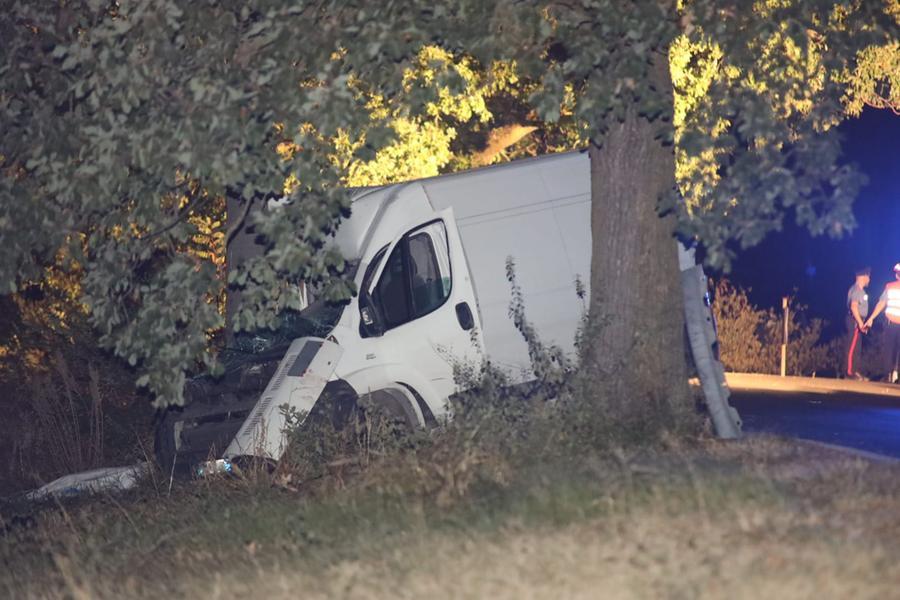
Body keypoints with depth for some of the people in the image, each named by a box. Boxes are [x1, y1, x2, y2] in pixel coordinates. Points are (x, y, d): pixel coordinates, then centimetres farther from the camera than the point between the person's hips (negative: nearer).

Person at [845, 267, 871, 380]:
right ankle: (850, 372, -9)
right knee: (853, 347, -9)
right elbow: (854, 307, -24)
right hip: (855, 321, -10)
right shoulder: (857, 289, -15)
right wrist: (860, 323, -26)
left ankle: (857, 371, 17)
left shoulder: (859, 289, 16)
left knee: (857, 348, 13)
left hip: (858, 321, 10)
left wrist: (862, 323, 21)